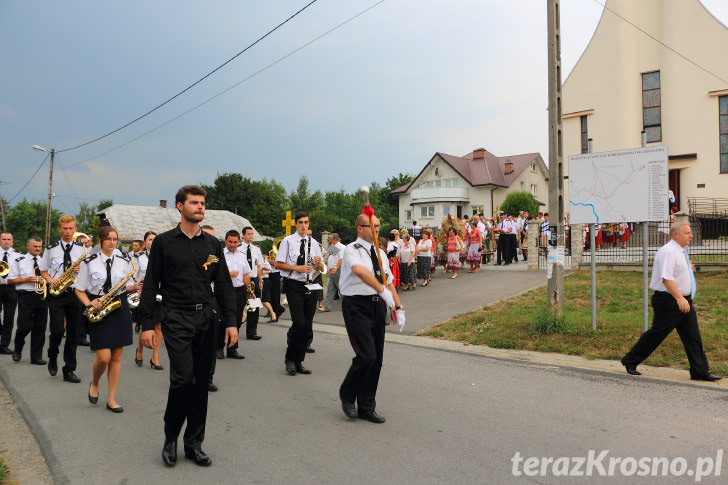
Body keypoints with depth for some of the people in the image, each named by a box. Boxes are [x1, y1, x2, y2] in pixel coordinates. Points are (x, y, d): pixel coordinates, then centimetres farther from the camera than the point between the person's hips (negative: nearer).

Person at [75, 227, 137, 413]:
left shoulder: (124, 262, 8)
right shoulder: (89, 263, 1)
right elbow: (79, 290, 4)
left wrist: (135, 287, -8)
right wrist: (89, 303, -13)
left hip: (120, 309, 3)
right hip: (98, 311, -2)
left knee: (116, 356, 4)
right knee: (103, 357, -9)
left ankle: (111, 399, 13)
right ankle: (94, 384, 24)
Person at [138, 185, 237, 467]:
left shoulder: (213, 243, 9)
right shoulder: (164, 242, 1)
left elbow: (223, 285, 9)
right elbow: (150, 285, 1)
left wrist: (230, 322, 2)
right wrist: (147, 324, -5)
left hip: (206, 319, 4)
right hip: (176, 318, -3)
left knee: (201, 382, 6)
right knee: (183, 379, -11)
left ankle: (194, 444, 19)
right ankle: (170, 438, 13)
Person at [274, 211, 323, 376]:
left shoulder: (313, 243, 14)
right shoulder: (288, 241, 0)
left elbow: (320, 268, 18)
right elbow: (278, 264, -3)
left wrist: (318, 263, -6)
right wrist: (297, 268, -14)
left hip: (309, 286, 5)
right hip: (294, 286, -5)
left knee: (308, 326, 6)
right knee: (299, 323, -16)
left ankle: (298, 361, 18)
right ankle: (289, 359, 3)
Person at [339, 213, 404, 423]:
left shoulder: (380, 253, 16)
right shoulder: (352, 250, -7)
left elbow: (389, 281, 18)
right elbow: (360, 271, -28)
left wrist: (399, 308, 11)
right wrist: (382, 290, -33)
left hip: (378, 306, 7)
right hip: (357, 306, -7)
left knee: (377, 358, 9)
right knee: (366, 356, -15)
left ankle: (367, 408, 22)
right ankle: (347, 395, 13)